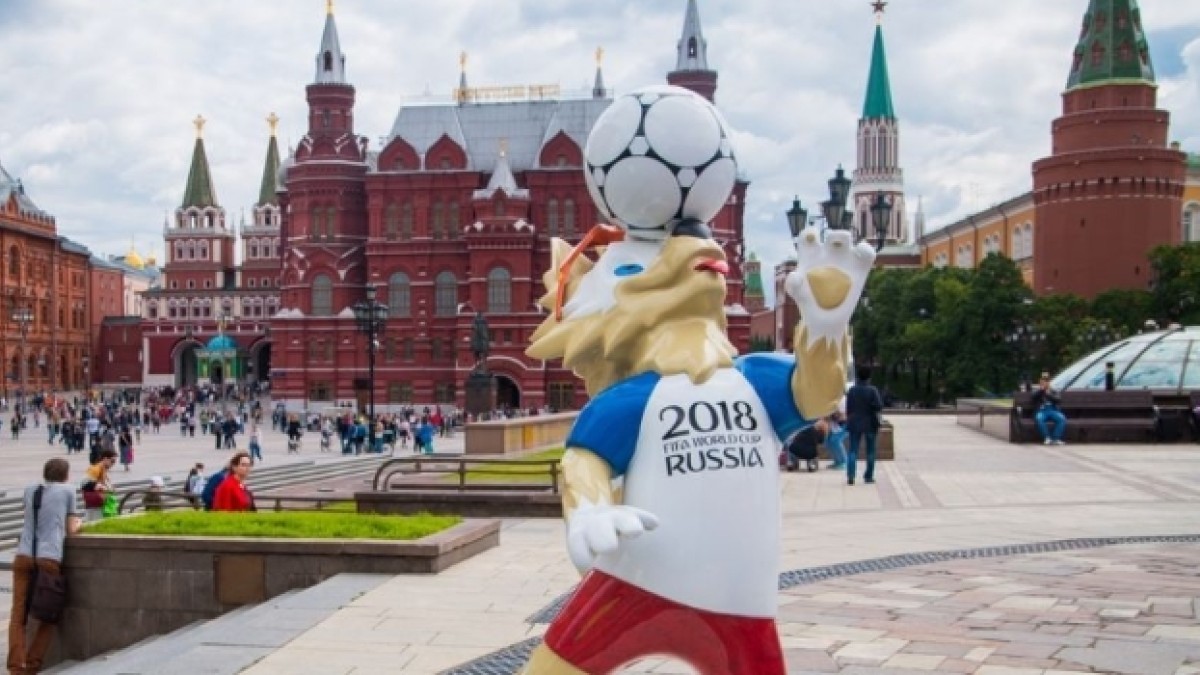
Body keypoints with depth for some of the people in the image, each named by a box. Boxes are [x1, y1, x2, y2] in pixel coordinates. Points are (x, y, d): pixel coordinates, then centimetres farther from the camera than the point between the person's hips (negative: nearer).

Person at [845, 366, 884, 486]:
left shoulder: (851, 391, -1)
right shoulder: (872, 390, -10)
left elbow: (848, 409, 5)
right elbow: (879, 406, -17)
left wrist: (848, 422, 16)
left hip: (855, 423, 2)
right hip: (870, 423, -2)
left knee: (853, 450, 1)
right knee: (870, 451, 12)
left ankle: (850, 475, -15)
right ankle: (868, 476, 16)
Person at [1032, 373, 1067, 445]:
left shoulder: (1053, 392, 22)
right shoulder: (1037, 391, 19)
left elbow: (1058, 400, 3)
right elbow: (1034, 397, -6)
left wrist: (1049, 394, -5)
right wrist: (1041, 389, -10)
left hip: (1053, 411, 2)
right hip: (1041, 411, -2)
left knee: (1062, 418, -30)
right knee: (1039, 418, -38)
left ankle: (1056, 438, -29)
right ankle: (1047, 437, -30)